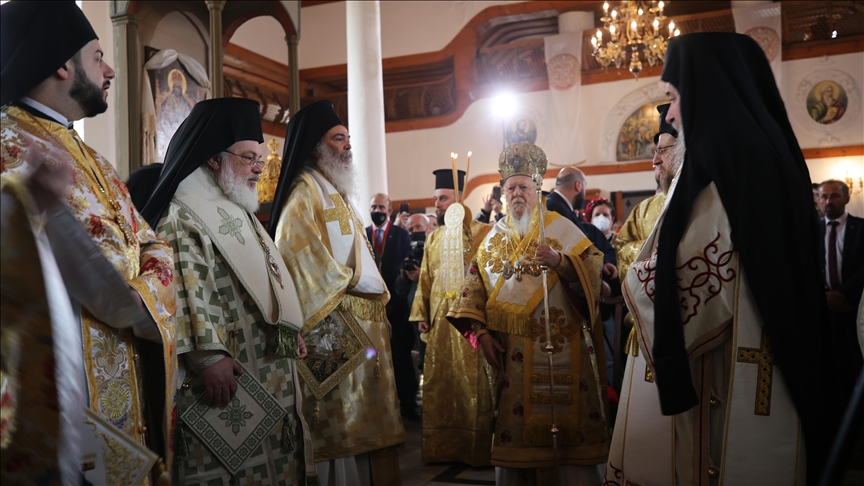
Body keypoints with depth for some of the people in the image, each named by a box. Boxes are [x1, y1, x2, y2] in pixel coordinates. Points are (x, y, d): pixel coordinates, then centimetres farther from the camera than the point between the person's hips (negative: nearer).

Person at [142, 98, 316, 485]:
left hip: (270, 372, 10)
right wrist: (207, 358, -24)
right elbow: (184, 293, -21)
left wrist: (290, 332, 21)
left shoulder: (239, 214, 20)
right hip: (228, 374, -9)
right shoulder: (182, 218, -11)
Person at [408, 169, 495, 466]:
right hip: (439, 320, 6)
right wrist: (421, 315, 9)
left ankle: (476, 448, 13)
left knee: (473, 384, 0)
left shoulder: (483, 233, -4)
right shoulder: (434, 238, 16)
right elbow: (425, 279, 16)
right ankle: (442, 447, 21)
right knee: (439, 384, 9)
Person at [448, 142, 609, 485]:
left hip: (559, 345, -3)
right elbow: (474, 286, 9)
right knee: (515, 424, 6)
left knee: (564, 418, -3)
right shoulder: (494, 237, 14)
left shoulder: (560, 228, 4)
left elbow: (593, 267, -6)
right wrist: (480, 331, -3)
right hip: (511, 351, 3)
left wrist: (560, 261, -24)